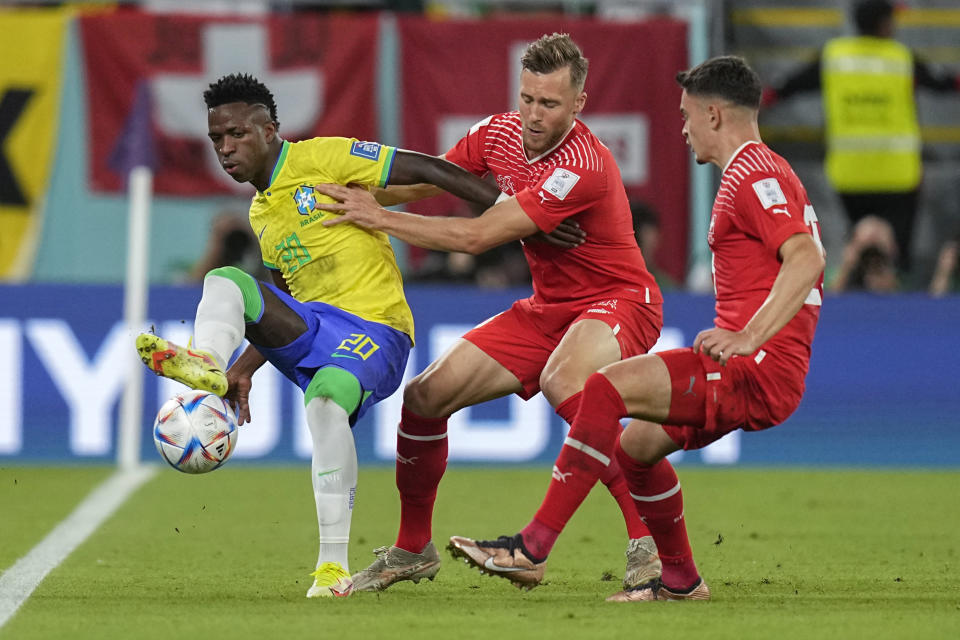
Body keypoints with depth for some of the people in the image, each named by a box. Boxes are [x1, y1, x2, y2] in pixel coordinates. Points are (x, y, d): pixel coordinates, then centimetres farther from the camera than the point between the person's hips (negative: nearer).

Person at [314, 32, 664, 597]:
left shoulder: (583, 167, -28)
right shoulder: (500, 133, -4)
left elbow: (476, 237, -27)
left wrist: (380, 218, -23)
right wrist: (361, 196, 2)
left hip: (618, 301, -8)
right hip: (548, 309, 8)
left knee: (564, 378, -40)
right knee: (427, 395, 0)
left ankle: (645, 538, -37)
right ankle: (413, 550, 20)